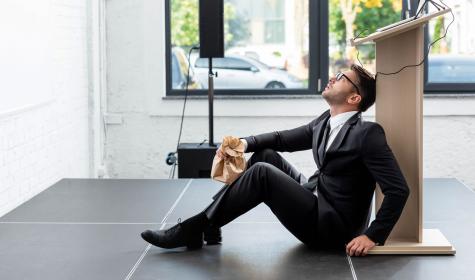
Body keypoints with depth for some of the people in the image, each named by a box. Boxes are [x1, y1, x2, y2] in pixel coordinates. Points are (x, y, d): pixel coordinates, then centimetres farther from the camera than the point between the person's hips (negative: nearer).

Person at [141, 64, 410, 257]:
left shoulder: (368, 134, -18)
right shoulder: (326, 121, 9)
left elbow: (399, 190, -22)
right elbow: (283, 138, 18)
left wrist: (373, 236, -25)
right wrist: (244, 143, 0)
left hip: (332, 227, -9)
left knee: (262, 172, -21)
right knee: (265, 154, 2)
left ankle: (194, 229, -12)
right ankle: (208, 224, -1)